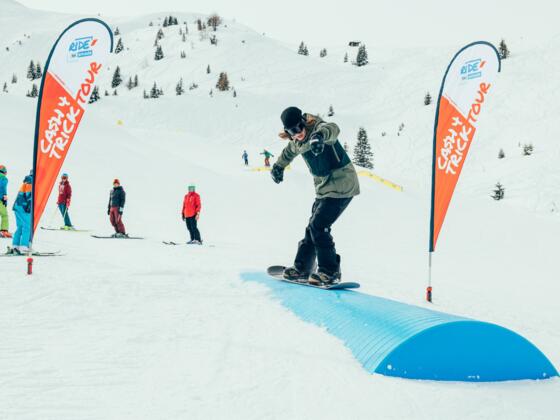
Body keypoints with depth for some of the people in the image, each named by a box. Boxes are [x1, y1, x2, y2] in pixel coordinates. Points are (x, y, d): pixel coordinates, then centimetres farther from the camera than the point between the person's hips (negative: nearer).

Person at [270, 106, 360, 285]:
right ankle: (302, 268, 25)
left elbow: (333, 129, -47)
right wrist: (279, 166, 40)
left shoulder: (318, 128, -22)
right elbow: (289, 152, 29)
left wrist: (319, 136, -67)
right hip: (324, 188, 9)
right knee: (313, 227, 13)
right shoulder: (297, 143, 3)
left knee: (318, 226, -15)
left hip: (341, 185, -9)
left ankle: (330, 271, -8)